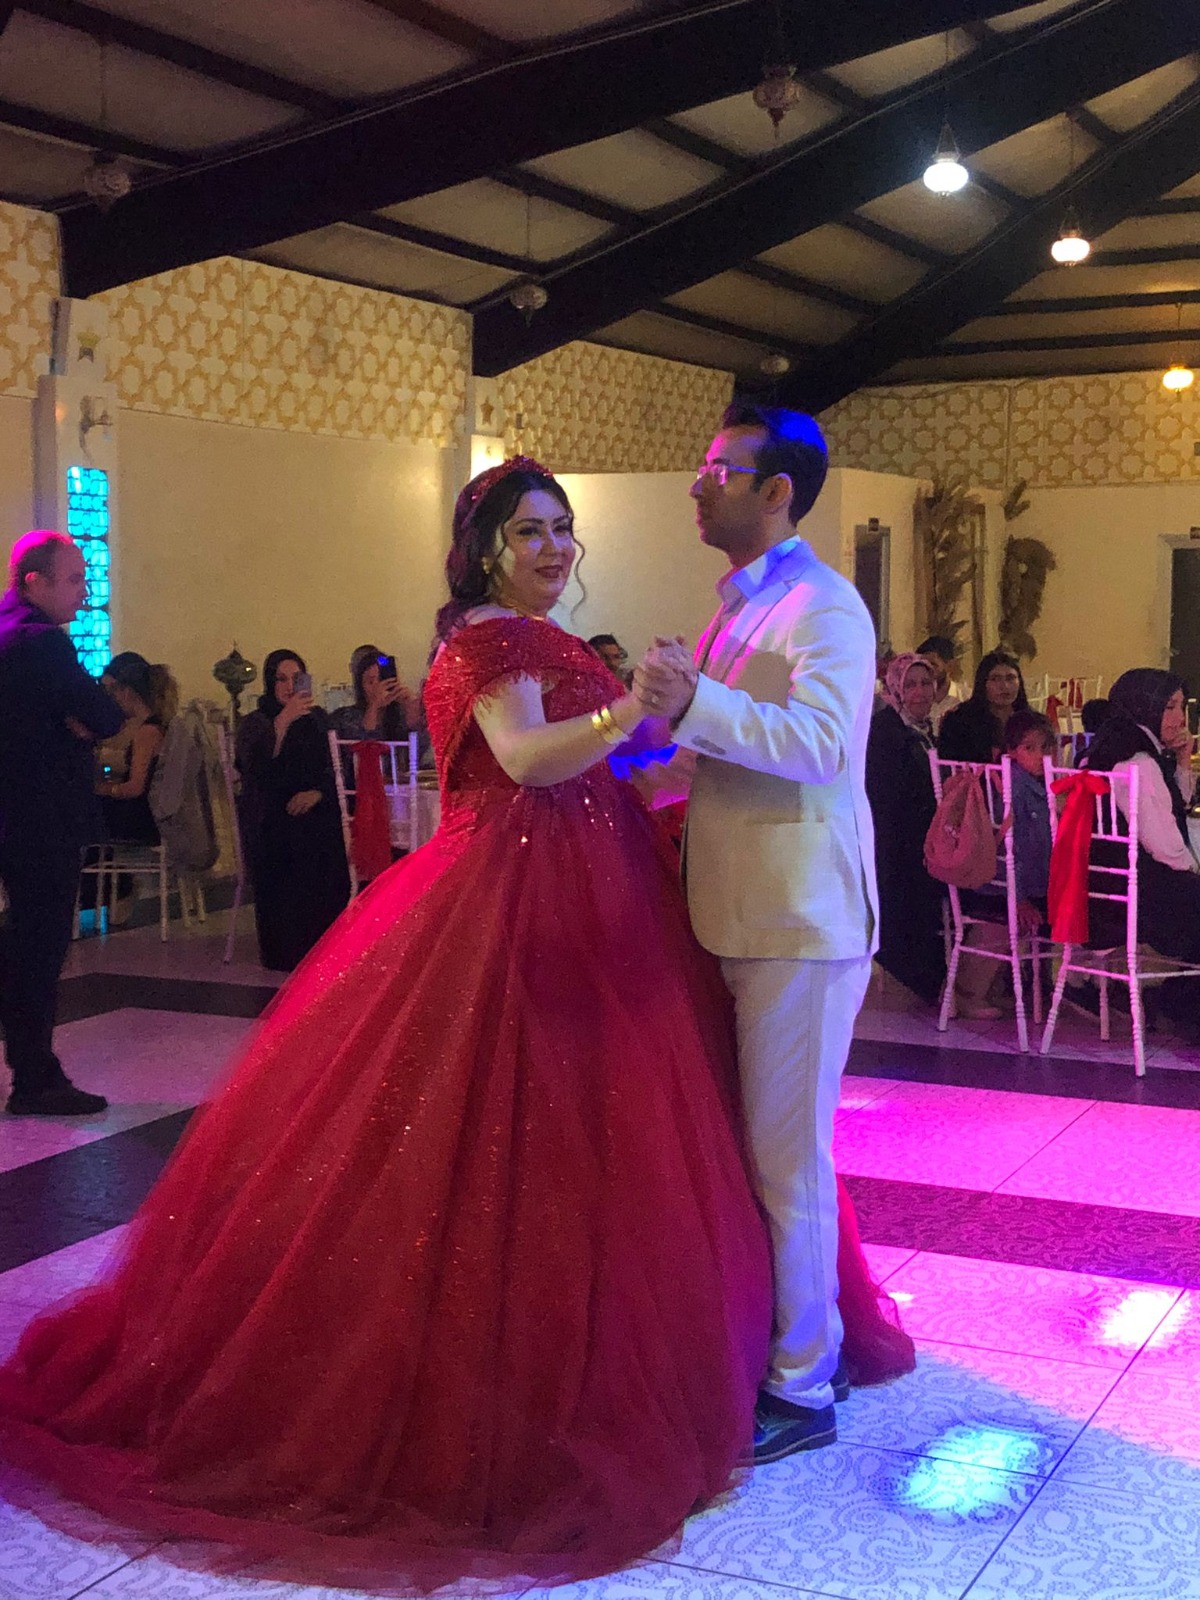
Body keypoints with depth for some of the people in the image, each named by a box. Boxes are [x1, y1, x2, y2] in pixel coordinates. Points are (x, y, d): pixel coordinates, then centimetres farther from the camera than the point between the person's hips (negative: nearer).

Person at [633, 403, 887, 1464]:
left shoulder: (822, 608, -13)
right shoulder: (738, 608, 17)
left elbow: (823, 738, -30)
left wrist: (695, 703, -39)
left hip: (800, 924, -9)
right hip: (740, 918, 10)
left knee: (788, 1157, -2)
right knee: (761, 1146, 17)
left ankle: (802, 1391, 10)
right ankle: (802, 1338, 31)